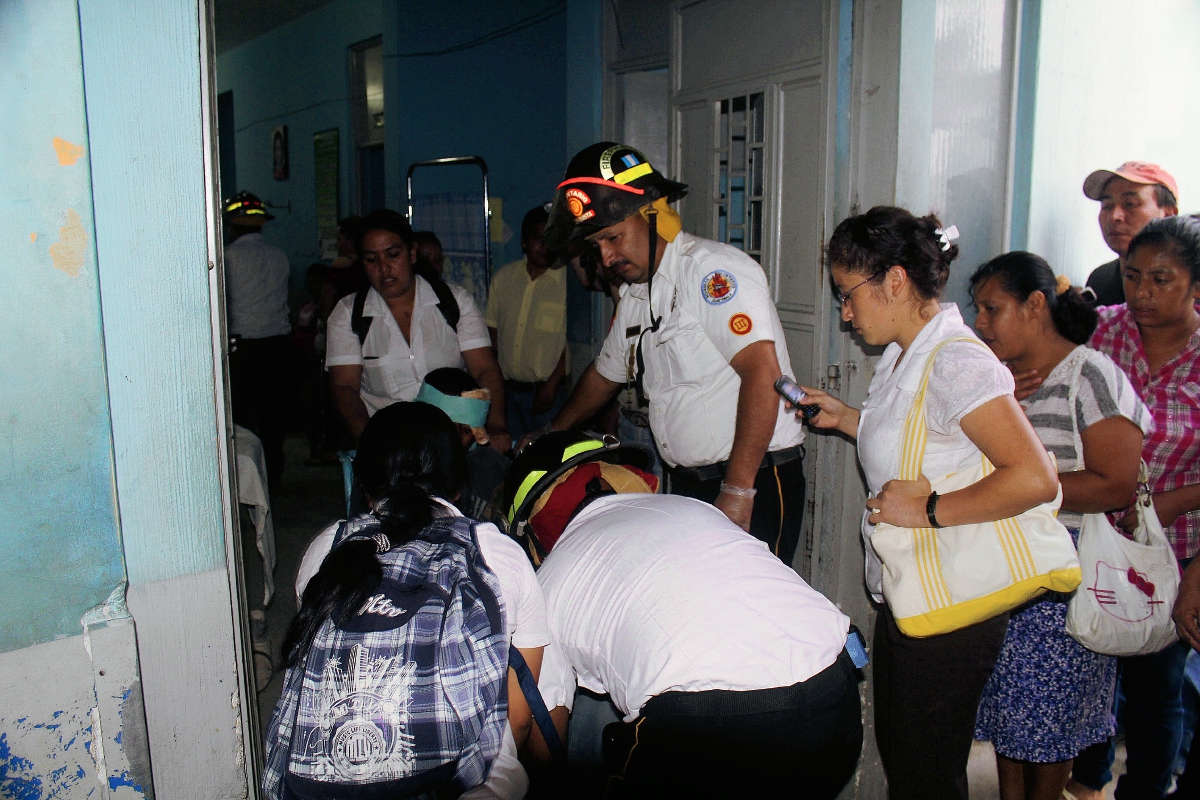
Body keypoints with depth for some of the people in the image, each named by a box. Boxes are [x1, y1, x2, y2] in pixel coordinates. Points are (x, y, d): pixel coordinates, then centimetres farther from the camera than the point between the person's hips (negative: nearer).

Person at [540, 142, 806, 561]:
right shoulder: (636, 295, 13)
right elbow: (605, 373, 29)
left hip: (756, 484, -7)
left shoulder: (714, 271, -15)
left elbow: (763, 373, -25)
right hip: (687, 485, 8)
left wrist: (737, 491, -26)